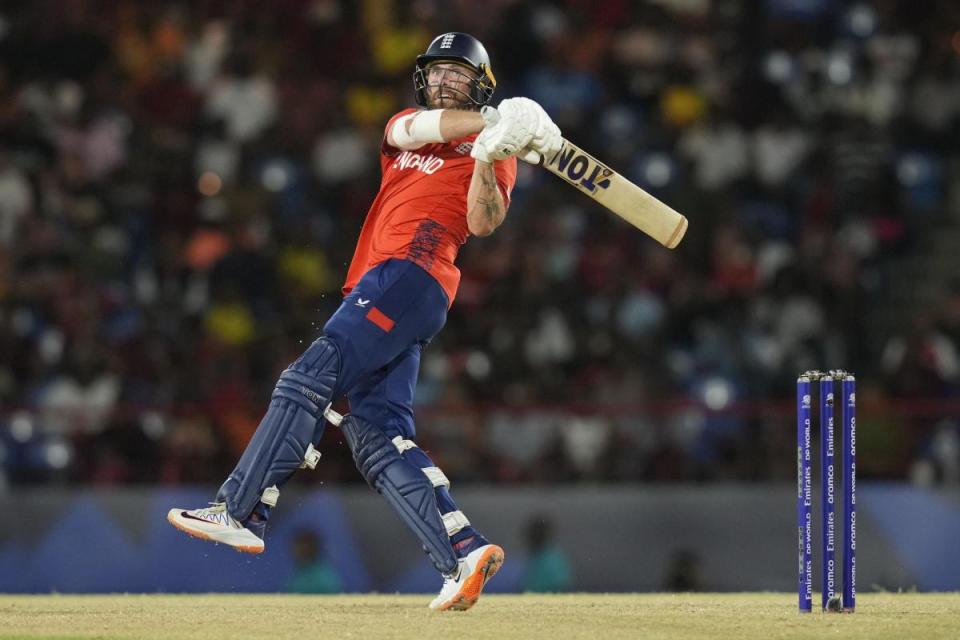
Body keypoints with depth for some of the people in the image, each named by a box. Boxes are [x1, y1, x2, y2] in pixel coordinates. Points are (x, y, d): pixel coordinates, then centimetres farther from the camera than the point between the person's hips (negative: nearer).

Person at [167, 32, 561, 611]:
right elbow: (418, 127, 1)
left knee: (311, 380, -17)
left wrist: (487, 156, -22)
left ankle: (241, 513, -20)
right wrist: (488, 120, -14)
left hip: (410, 275, -7)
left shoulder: (492, 151, 10)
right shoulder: (404, 127, 27)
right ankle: (464, 552, -14)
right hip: (376, 290, 7)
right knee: (379, 437, -5)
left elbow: (484, 223, -6)